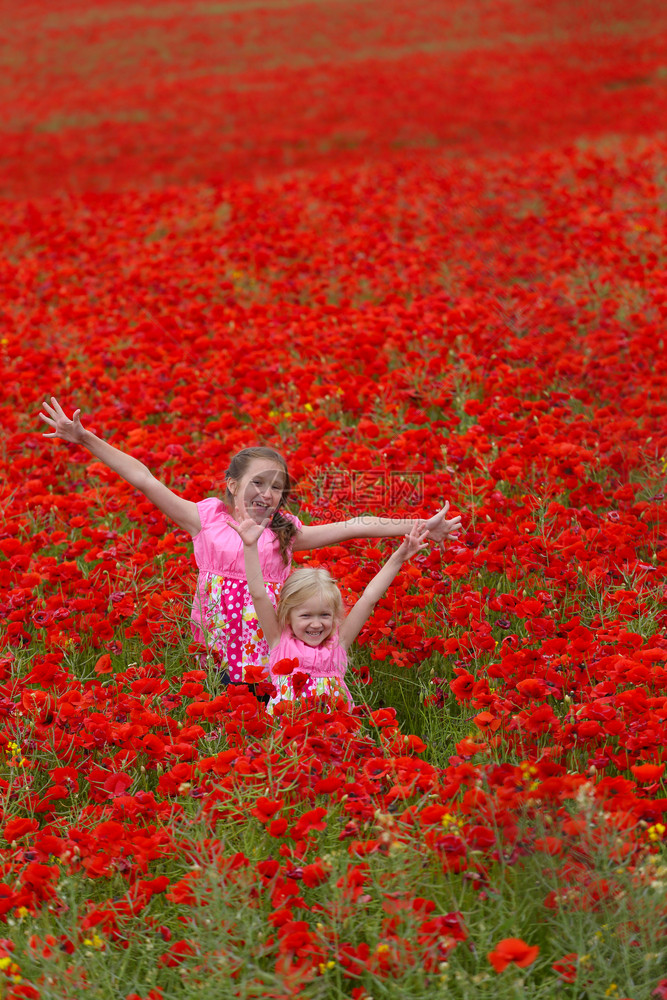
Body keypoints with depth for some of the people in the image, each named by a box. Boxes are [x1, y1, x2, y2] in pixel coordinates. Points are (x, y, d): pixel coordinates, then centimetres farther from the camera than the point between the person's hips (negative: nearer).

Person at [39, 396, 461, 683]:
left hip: (269, 663, 1)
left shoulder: (285, 533, 8)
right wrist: (86, 439, -3)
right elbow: (146, 480, 0)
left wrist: (421, 527, 1)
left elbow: (353, 527, 4)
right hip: (216, 664, -1)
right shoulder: (207, 519, 3)